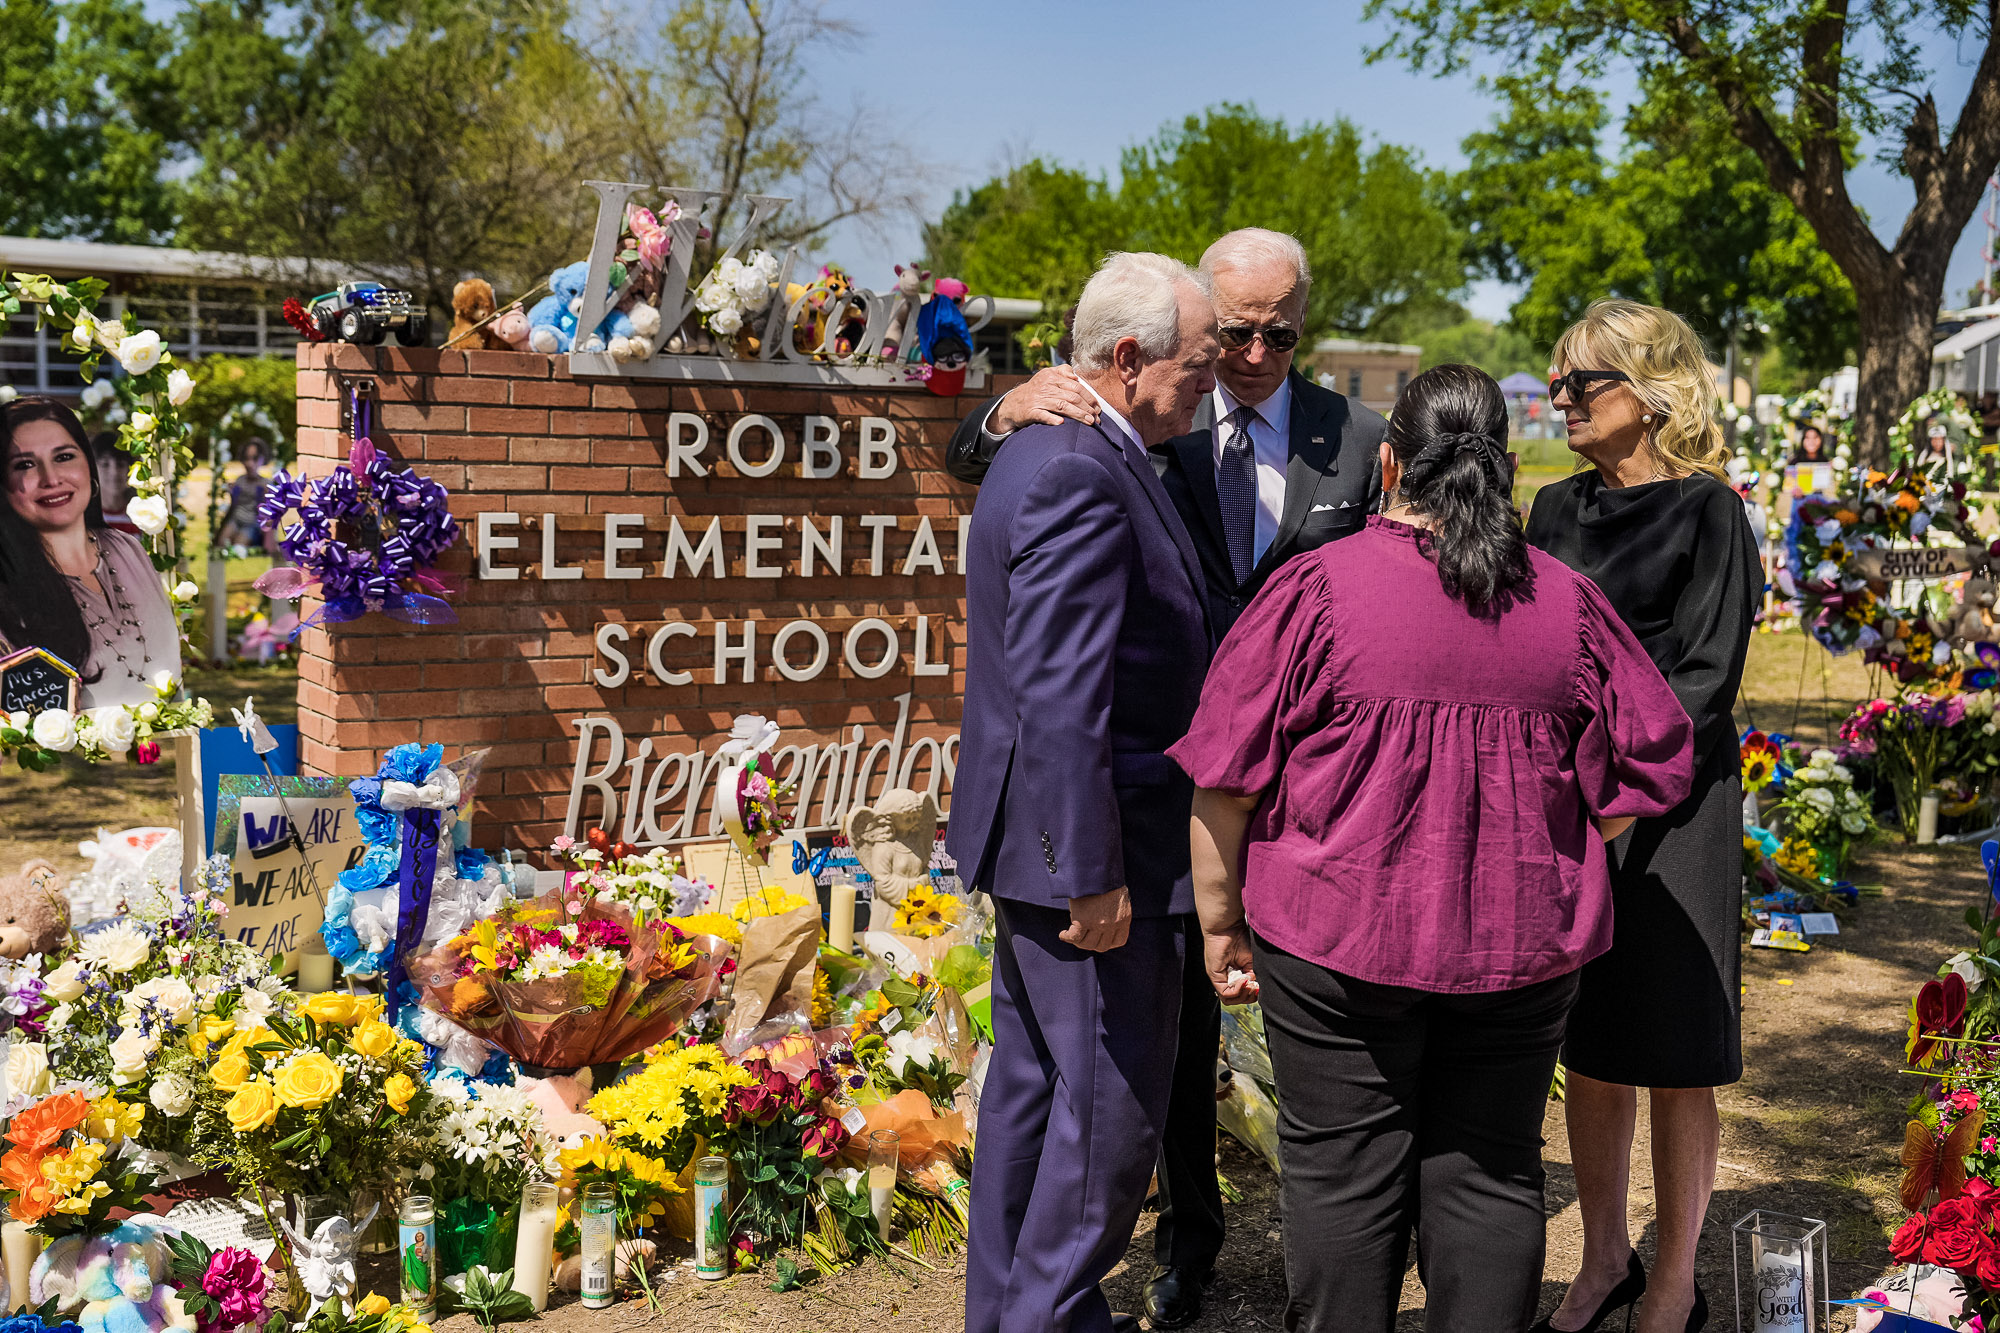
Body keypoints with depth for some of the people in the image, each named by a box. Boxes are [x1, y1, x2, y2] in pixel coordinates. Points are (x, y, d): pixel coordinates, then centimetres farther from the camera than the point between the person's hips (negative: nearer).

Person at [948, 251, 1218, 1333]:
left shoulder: (1042, 451, 13)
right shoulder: (1084, 478, -21)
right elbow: (1061, 698, -26)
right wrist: (1092, 874, -23)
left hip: (1037, 836, 11)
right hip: (1097, 844, -11)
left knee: (1035, 1081, 19)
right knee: (1113, 1098, 3)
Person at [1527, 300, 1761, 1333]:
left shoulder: (1706, 511, -6)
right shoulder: (1557, 509, 11)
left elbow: (1704, 681, -11)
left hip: (1669, 804, -5)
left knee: (1673, 1060, 4)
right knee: (1587, 1050, 12)